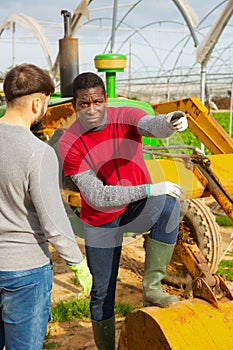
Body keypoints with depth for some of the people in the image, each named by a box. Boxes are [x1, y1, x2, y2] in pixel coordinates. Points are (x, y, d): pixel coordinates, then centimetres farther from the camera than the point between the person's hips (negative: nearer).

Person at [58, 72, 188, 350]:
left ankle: (151, 287, -21)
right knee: (102, 292, 6)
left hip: (139, 209, 1)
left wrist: (169, 121, -61)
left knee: (169, 203, -33)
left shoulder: (125, 117, -12)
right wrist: (149, 190, -31)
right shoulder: (69, 144, -18)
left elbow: (153, 125, -36)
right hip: (101, 222, -1)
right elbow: (96, 197, -24)